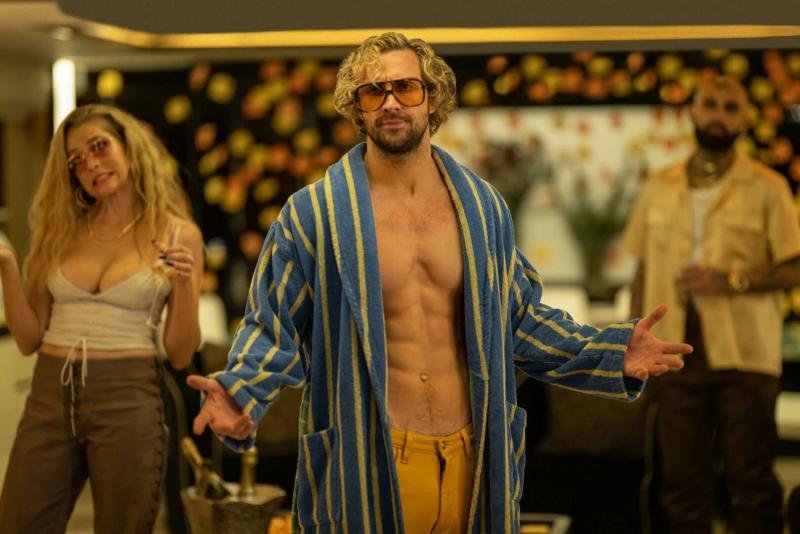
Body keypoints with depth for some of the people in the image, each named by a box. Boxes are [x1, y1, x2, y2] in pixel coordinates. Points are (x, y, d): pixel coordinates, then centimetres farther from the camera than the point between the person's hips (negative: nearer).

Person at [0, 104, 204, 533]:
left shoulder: (177, 235, -1)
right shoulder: (59, 231, 9)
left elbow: (180, 354, -1)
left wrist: (183, 286, -16)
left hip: (128, 399, -3)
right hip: (50, 396, 3)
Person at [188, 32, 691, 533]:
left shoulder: (482, 205, 6)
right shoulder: (313, 213, -5)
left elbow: (519, 319, 13)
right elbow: (274, 329, -2)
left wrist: (610, 354, 2)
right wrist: (240, 394, -21)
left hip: (471, 455, 4)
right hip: (368, 463, -3)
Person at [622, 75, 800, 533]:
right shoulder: (659, 188, 13)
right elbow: (644, 271, 15)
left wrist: (732, 280, -15)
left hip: (743, 354, -3)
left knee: (751, 481, -2)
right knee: (683, 483, 6)